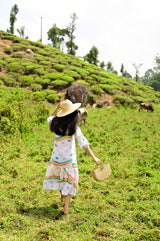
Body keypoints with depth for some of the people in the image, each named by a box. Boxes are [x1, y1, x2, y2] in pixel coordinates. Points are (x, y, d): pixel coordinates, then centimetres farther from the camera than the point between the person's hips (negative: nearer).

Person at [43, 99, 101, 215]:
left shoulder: (56, 123, -6)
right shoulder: (73, 127, -16)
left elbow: (50, 119, 21)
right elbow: (83, 143, -19)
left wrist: (57, 108, 11)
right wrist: (94, 157, -17)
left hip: (57, 157, 4)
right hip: (69, 158, -4)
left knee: (58, 175, 27)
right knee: (69, 180, 10)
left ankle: (62, 197, 47)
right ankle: (66, 208, 11)